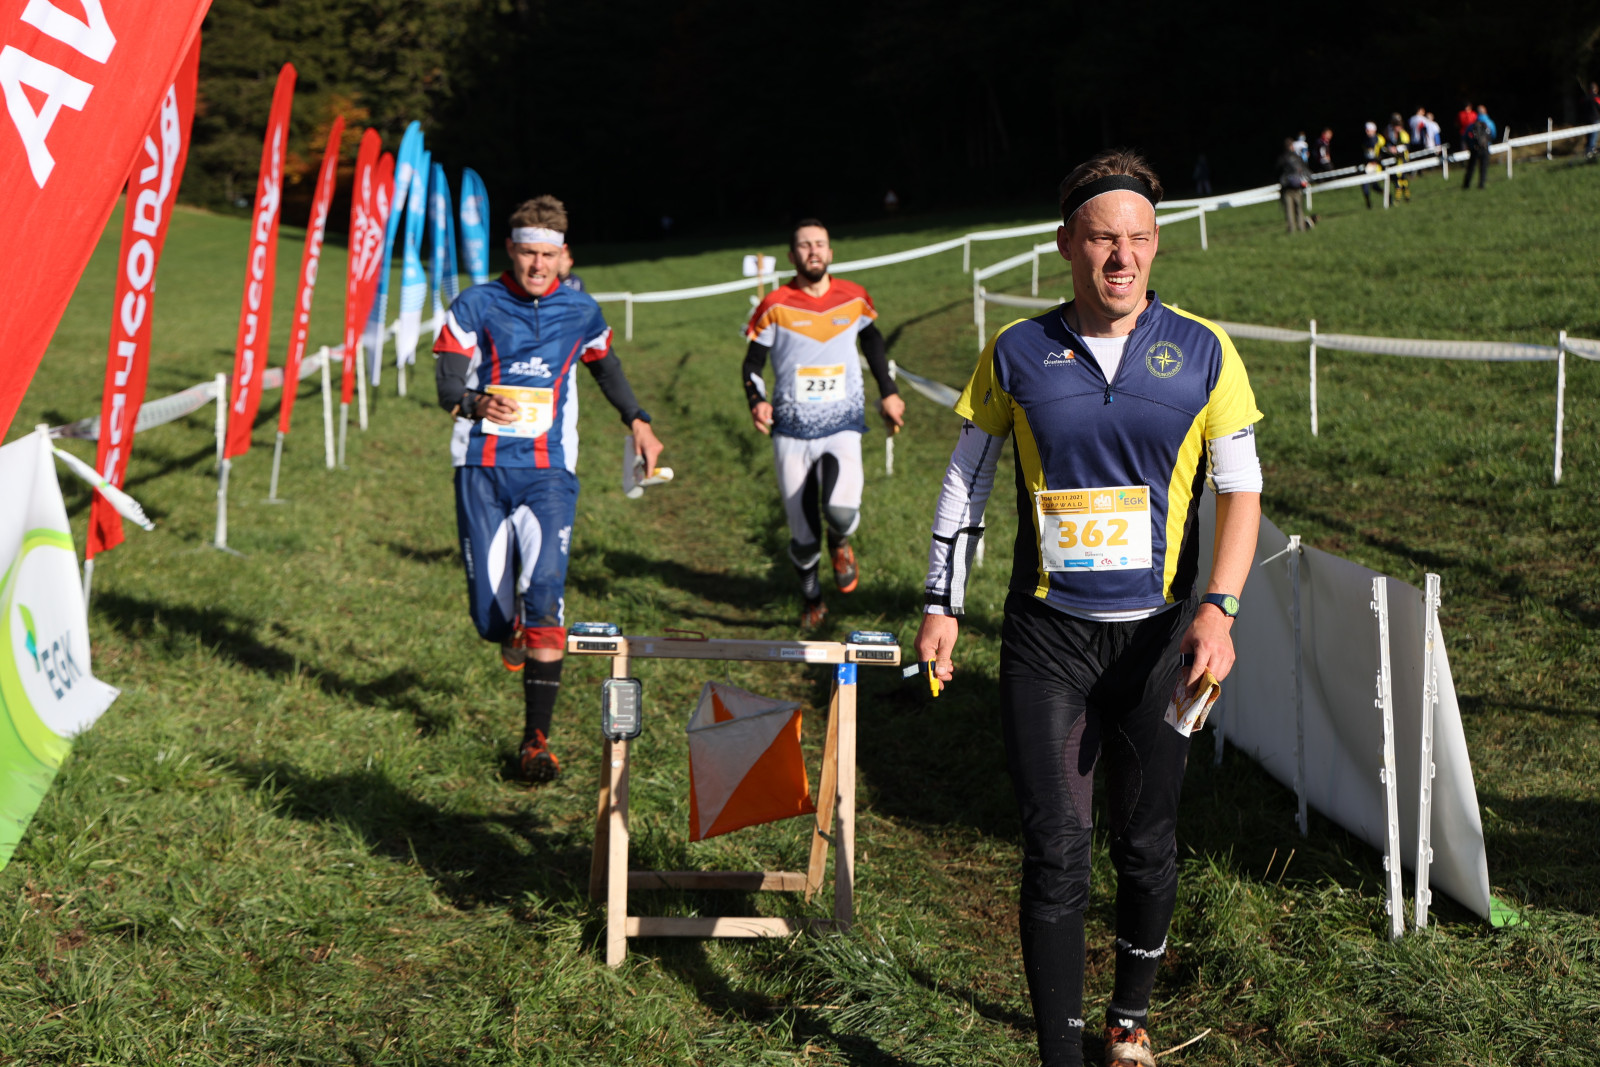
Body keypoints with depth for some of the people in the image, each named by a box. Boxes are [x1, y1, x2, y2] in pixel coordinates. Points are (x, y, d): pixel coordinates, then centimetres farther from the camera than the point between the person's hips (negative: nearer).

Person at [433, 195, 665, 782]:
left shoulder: (581, 311, 7)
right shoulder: (476, 305, 0)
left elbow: (605, 364, 27)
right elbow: (447, 380, -7)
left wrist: (636, 420, 20)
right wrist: (477, 404, -28)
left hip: (548, 471, 0)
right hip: (482, 469, 0)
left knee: (544, 596, -18)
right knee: (490, 615, -2)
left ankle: (536, 738, -11)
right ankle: (512, 631, 40)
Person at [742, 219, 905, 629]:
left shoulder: (854, 299, 3)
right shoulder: (775, 306, -4)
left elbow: (873, 342, 22)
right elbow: (752, 364, 2)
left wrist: (888, 392, 17)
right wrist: (757, 402, -16)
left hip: (842, 428, 0)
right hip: (792, 432, 0)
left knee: (840, 510, -25)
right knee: (803, 534, 3)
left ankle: (840, 543, 12)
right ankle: (812, 600, 29)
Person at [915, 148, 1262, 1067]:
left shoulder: (1202, 351, 0)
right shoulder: (1017, 354, 1)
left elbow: (1242, 489, 2)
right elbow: (966, 480, 10)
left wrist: (1219, 608, -11)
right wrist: (944, 604, 5)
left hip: (1159, 637, 1)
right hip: (1047, 638, 0)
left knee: (1147, 848, 11)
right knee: (1057, 854, -5)